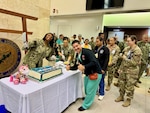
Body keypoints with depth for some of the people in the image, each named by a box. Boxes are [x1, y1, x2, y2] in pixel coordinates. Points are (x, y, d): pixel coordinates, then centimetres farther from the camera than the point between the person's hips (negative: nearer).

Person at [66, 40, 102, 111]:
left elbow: (94, 62, -35)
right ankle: (88, 98, 54)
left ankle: (85, 105, 24)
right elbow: (76, 66, 6)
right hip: (87, 74, 8)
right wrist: (70, 67, -13)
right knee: (86, 89, 24)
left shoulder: (87, 52, -25)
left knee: (90, 90, 3)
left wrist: (84, 67, -47)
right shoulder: (77, 55, 1)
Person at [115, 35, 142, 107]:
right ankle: (121, 96, 35)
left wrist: (125, 58, -14)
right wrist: (120, 68, 15)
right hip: (123, 69, 7)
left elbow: (134, 63, -20)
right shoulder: (127, 48, 5)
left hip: (131, 72, -6)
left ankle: (128, 100, 27)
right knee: (121, 83, 16)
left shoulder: (137, 50, -16)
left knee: (129, 86, 7)